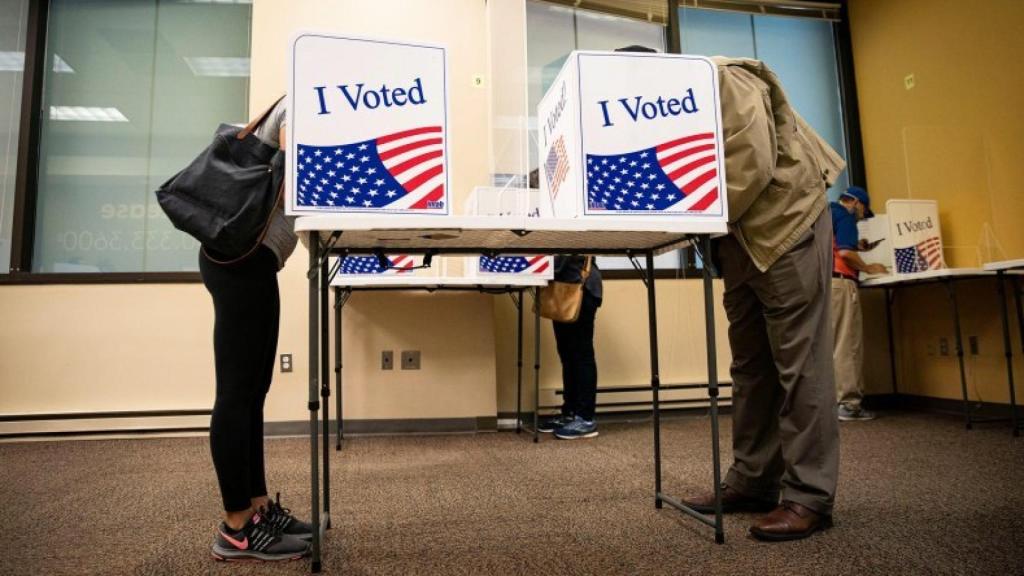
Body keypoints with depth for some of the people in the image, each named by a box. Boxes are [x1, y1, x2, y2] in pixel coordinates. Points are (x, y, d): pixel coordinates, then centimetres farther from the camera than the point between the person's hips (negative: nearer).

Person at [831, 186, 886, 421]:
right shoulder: (844, 216, -1)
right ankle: (849, 404, -6)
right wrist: (868, 268, 1)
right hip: (838, 282, -8)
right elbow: (845, 252, -14)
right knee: (847, 345, -6)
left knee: (828, 345, 8)